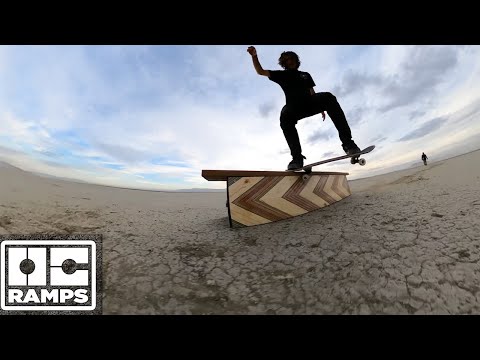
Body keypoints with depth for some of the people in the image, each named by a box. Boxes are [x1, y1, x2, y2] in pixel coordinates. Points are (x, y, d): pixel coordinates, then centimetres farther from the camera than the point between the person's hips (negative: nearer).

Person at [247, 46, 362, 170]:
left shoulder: (305, 75, 33)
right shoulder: (282, 75, 26)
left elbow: (312, 93, 24)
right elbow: (260, 71, 20)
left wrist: (321, 107, 11)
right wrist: (254, 56, 5)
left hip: (310, 103, 2)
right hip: (294, 107, -2)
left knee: (328, 97, -29)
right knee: (285, 116, -38)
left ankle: (347, 142, -35)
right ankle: (297, 157, -44)